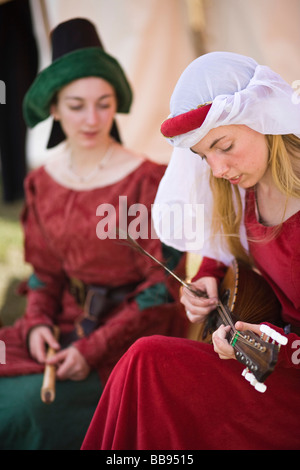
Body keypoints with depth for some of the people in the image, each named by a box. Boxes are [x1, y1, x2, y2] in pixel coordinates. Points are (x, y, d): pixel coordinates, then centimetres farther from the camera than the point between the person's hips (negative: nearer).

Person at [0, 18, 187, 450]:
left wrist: (95, 348, -18)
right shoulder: (42, 182, 5)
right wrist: (38, 323, -8)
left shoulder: (148, 181, -12)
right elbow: (45, 272, 13)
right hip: (70, 325, 5)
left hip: (135, 331, -5)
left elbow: (163, 286, -12)